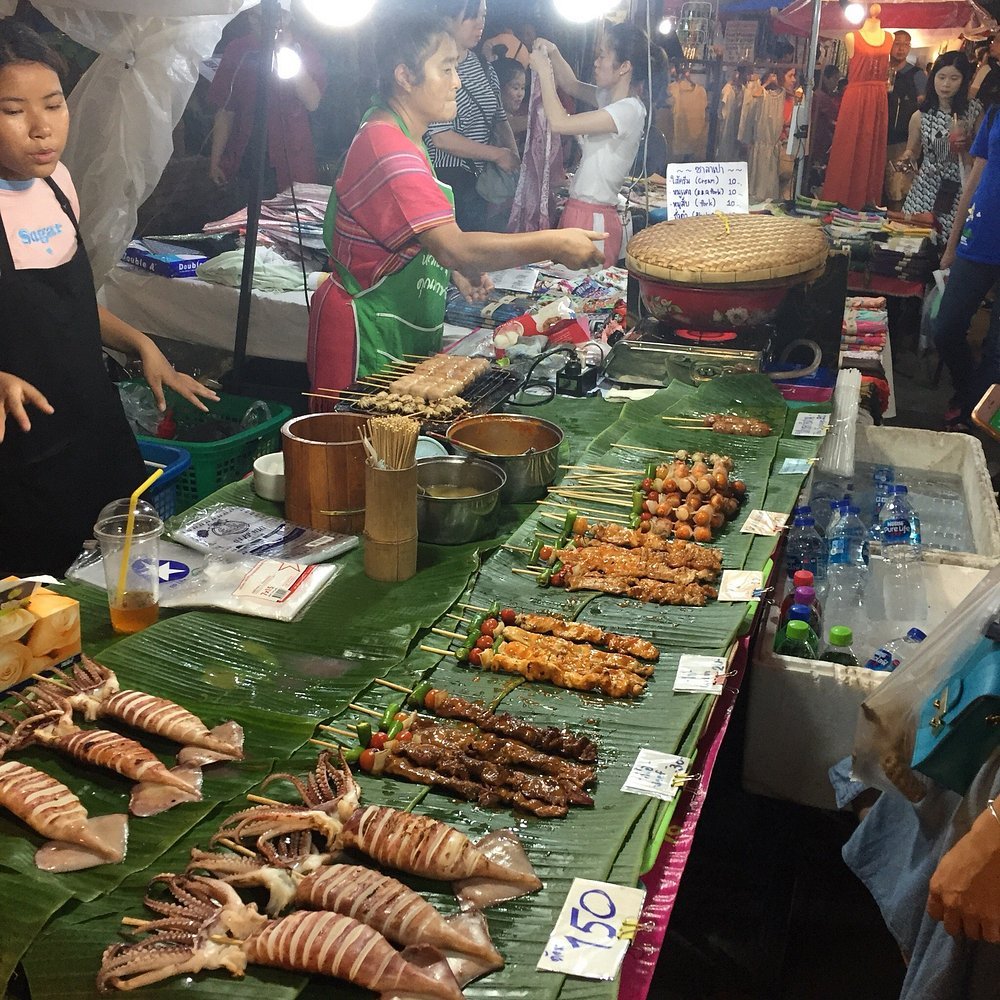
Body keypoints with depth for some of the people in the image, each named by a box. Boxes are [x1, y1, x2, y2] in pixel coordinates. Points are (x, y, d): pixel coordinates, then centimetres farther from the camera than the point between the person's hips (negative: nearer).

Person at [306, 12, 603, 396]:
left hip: (402, 328, 10)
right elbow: (454, 247, -31)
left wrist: (458, 270, 9)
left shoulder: (400, 138, 12)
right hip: (368, 331, -10)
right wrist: (553, 244, -27)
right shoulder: (388, 149, -23)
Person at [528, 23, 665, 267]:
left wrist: (544, 71, -11)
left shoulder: (629, 110, -17)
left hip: (594, 219, -9)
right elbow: (572, 86, 29)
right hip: (576, 211, 9)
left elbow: (559, 123, -22)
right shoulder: (611, 98, 10)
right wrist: (553, 53, 12)